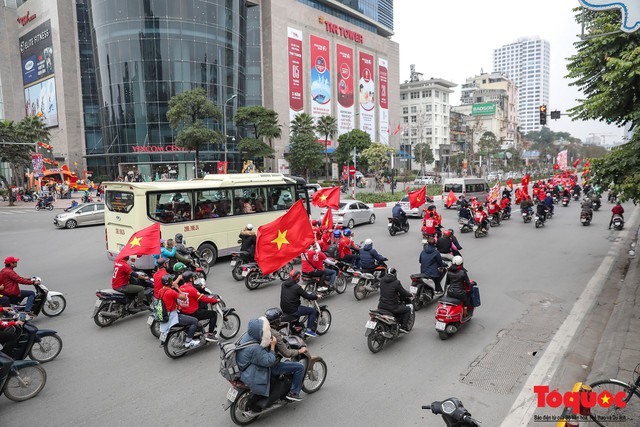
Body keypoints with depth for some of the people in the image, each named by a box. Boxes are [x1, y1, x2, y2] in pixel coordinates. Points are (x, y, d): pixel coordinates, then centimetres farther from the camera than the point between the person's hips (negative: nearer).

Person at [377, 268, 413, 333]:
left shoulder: (382, 280, 1)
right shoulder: (396, 282, -16)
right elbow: (403, 292, -8)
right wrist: (410, 295, 15)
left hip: (381, 306, 5)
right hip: (392, 307, -5)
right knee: (408, 309, 16)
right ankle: (404, 327, 13)